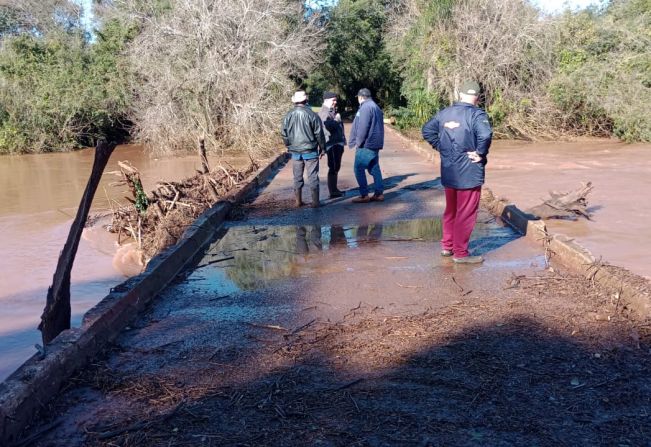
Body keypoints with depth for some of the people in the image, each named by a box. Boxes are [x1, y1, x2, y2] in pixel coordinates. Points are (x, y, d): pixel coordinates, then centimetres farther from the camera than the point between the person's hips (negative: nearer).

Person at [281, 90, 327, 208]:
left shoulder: (288, 116, -1)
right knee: (312, 176, 2)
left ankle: (298, 201, 17)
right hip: (310, 151, -3)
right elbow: (319, 133, -7)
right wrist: (322, 148, 5)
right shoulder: (312, 115, -10)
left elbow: (284, 134, 5)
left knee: (297, 177, 12)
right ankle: (315, 202, 3)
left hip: (295, 152, 3)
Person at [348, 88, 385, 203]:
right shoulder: (376, 107, 19)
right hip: (375, 144, 10)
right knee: (374, 168, 11)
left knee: (359, 169, -4)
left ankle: (364, 195, -5)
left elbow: (363, 127, -20)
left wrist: (358, 142, -12)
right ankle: (379, 193, 12)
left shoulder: (365, 107, -13)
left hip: (366, 144, -10)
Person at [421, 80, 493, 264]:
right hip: (469, 174, -6)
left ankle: (447, 246, 30)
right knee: (466, 214, 3)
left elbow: (427, 130, 13)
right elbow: (485, 134, -31)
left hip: (448, 172, 7)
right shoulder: (477, 114, -14)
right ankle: (460, 253, 11)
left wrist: (441, 147, 10)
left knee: (450, 210, 20)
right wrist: (480, 154, -16)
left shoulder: (444, 113, 6)